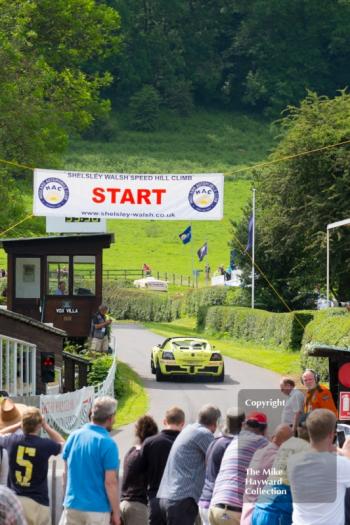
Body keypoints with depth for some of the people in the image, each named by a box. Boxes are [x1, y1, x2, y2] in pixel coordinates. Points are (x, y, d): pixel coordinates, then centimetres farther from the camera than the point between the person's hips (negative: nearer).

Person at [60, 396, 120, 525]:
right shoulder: (108, 444, -13)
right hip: (97, 509, -5)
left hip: (72, 506, 5)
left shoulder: (73, 436, 5)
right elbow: (110, 482, -14)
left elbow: (66, 473, 12)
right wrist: (116, 513, -6)